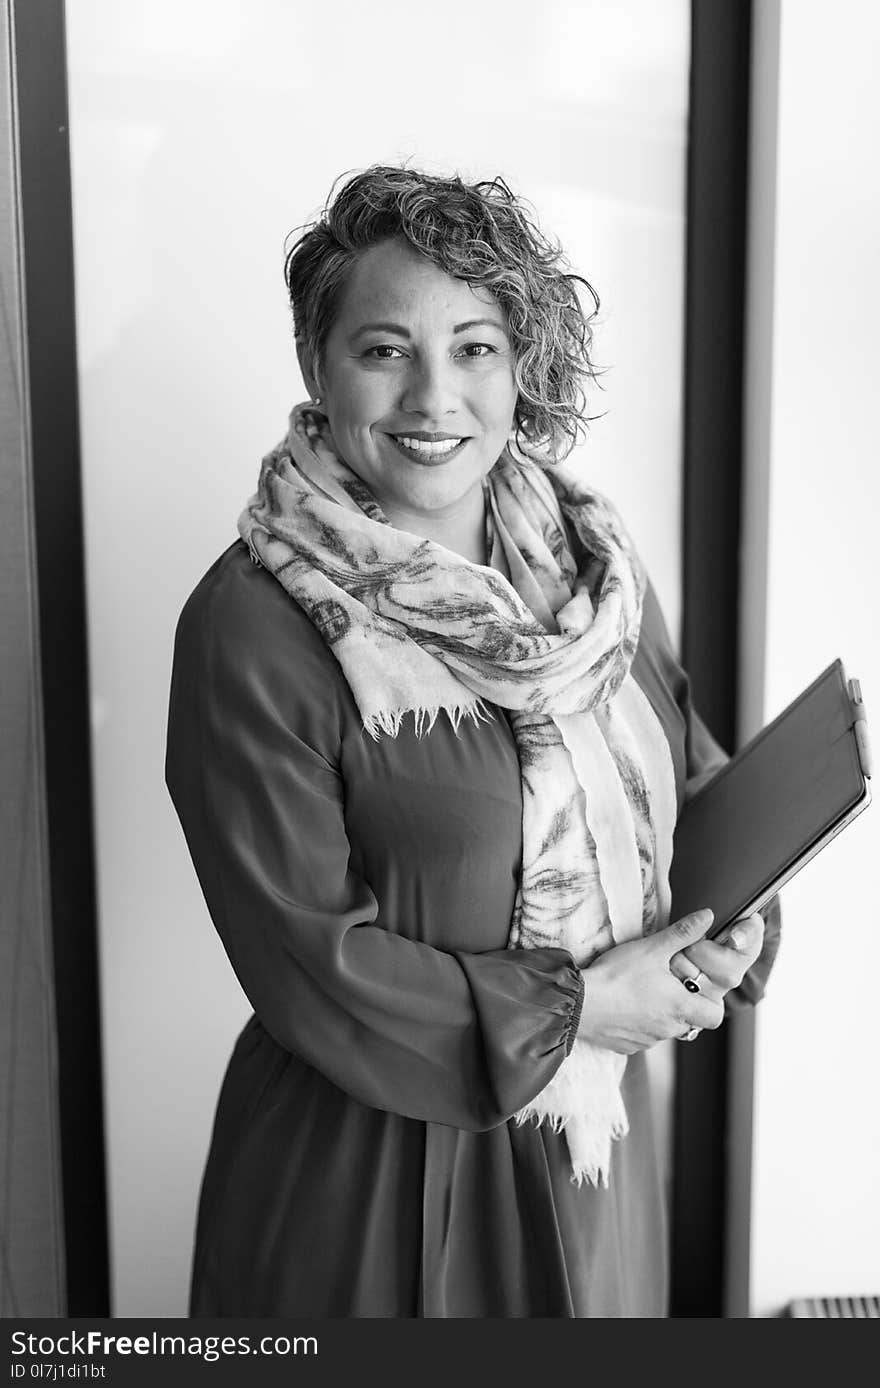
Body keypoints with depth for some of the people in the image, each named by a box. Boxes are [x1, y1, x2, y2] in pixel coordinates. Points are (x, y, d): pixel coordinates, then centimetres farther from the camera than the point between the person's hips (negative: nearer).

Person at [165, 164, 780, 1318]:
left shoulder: (591, 557, -2)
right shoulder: (252, 627, -20)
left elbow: (692, 778, 9)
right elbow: (304, 959, -19)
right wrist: (573, 1007, -18)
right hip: (370, 1173, -5)